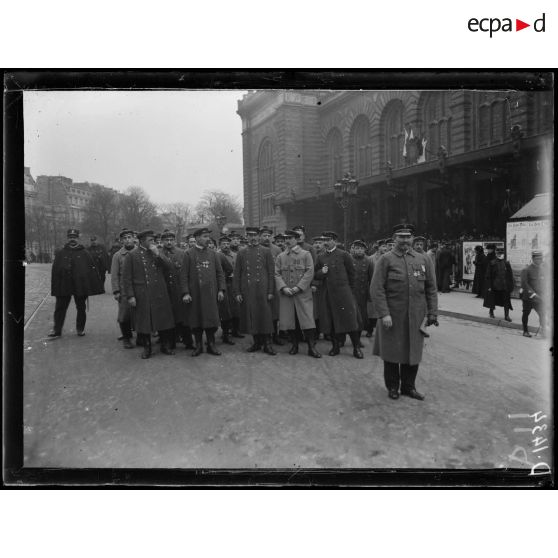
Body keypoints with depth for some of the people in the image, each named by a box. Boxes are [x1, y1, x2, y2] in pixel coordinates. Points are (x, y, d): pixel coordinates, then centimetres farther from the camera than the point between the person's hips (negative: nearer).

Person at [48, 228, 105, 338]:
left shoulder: (85, 253, 2)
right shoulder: (61, 253, 6)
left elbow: (93, 270, 1)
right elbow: (55, 271, 6)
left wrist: (99, 286, -3)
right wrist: (55, 288, 1)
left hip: (81, 286, -1)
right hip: (63, 286, 1)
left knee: (81, 309, 8)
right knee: (60, 308, 4)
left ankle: (80, 329, 22)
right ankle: (57, 329, 14)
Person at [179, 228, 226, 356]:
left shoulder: (213, 254, 9)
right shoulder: (188, 254, 1)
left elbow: (220, 273, 9)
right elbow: (183, 275, -2)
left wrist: (221, 290, 1)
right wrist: (185, 293, -9)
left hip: (211, 293, 2)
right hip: (195, 294, -2)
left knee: (211, 319, 3)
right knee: (196, 320, 4)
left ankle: (211, 345, 15)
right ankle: (198, 345, 17)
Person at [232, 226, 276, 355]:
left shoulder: (266, 251, 5)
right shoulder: (241, 252, 9)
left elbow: (271, 273, 2)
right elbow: (237, 274, 8)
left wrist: (271, 291, -4)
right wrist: (237, 292, 1)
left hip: (262, 290, -2)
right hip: (247, 290, 2)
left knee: (265, 316, -1)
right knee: (250, 316, 5)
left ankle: (267, 344, 6)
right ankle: (257, 342, 18)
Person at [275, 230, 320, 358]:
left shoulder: (306, 254, 4)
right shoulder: (280, 256, 12)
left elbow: (309, 272, -4)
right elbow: (277, 274, 6)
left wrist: (298, 287, -13)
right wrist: (283, 287, -10)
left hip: (303, 293, -3)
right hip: (286, 294, 3)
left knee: (307, 320, -6)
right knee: (289, 321, 4)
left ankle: (311, 347, 1)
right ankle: (294, 345, 19)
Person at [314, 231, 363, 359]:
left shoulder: (344, 255, 0)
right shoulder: (320, 257, 10)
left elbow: (351, 273, 6)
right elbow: (315, 275, 14)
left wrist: (348, 289, 8)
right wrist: (321, 272, -7)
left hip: (343, 293, -3)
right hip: (327, 294, 4)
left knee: (350, 319, -3)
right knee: (330, 321, 6)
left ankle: (356, 348, 6)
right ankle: (335, 346, 20)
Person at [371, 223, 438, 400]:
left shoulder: (424, 259, 9)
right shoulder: (386, 260, -2)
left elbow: (431, 288, 10)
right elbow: (376, 289, -8)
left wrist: (432, 313, 5)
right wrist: (384, 313, -15)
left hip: (416, 316, 3)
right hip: (392, 316, -3)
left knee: (413, 352, 9)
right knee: (392, 352, 7)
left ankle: (408, 386, 27)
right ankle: (392, 386, 25)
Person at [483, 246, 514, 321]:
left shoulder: (506, 263, 4)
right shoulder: (492, 263, -3)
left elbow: (510, 275, 7)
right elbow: (488, 276, -3)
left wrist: (511, 286, 2)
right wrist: (489, 286, -8)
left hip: (505, 286, 2)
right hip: (494, 286, -1)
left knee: (506, 301, 1)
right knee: (493, 300, 11)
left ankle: (506, 315, 7)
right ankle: (491, 312, 32)